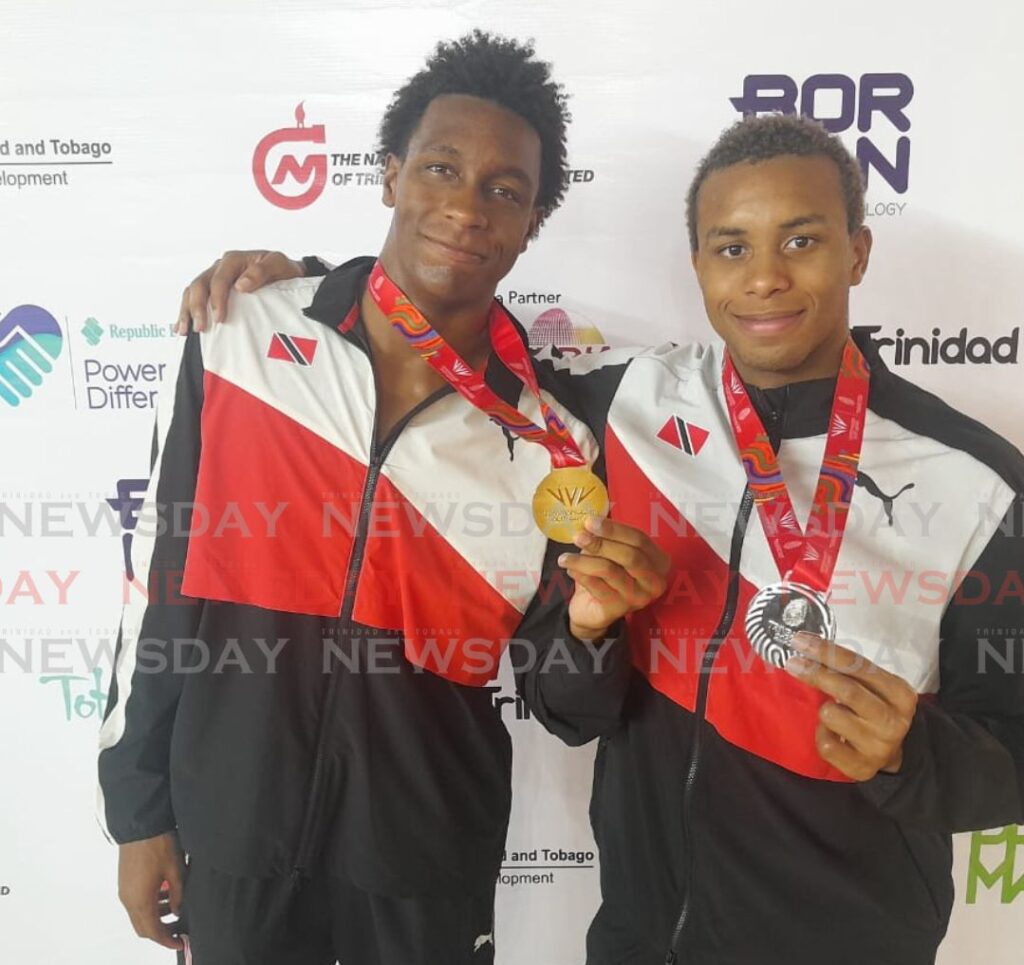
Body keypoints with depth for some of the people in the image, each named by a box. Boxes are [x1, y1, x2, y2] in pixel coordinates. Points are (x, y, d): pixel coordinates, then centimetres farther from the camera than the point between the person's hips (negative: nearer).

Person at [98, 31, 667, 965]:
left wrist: (589, 625, -25)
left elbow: (571, 711, -3)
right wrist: (139, 809, 3)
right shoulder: (236, 340, -10)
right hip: (229, 828, 1)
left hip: (427, 857, 0)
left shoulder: (553, 441, -10)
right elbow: (166, 578, -2)